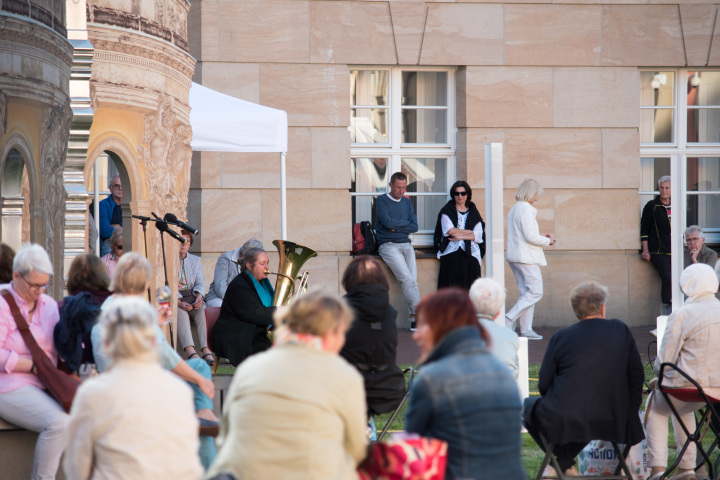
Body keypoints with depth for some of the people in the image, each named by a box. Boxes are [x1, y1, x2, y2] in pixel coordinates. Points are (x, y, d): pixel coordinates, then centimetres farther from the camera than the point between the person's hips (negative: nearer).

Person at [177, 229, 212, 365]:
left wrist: (199, 297, -15)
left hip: (191, 297, 3)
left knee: (202, 310, -30)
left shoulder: (195, 260, 20)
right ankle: (190, 352, -50)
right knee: (181, 312, -36)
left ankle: (207, 351, -42)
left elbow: (200, 282, 8)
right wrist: (179, 302, -23)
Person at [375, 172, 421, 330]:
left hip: (406, 244, 5)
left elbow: (414, 227, 9)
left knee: (412, 281, -13)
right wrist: (405, 223, 2)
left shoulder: (407, 202, 18)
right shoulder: (382, 201, 2)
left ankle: (415, 319, -18)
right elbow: (387, 222, -13)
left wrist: (396, 226, -4)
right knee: (407, 279, -21)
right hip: (388, 245, -5)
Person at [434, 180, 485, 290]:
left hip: (470, 253, 1)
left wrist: (460, 236, -9)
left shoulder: (473, 213, 15)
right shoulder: (447, 211, 11)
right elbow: (450, 230, -4)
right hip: (451, 252, -1)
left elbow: (478, 235, 3)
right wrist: (470, 232, 0)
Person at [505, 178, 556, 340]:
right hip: (526, 258, -10)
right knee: (535, 292, -6)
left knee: (527, 293, 10)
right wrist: (547, 241, -4)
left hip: (515, 257, 10)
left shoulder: (514, 209, 16)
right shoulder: (526, 209, -14)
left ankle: (526, 330, 8)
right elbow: (530, 236, -20)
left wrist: (541, 238, 16)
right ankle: (509, 319, -11)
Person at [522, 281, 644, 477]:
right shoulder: (621, 330, 4)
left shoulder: (561, 337, -3)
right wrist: (629, 412, 21)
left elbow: (544, 385, 0)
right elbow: (637, 375, 8)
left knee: (529, 406, 27)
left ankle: (563, 464, 23)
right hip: (612, 422, 3)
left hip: (562, 423, -3)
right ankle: (563, 464, 28)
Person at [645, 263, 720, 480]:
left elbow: (663, 362, -11)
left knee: (656, 408, 26)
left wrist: (660, 379, 11)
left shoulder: (681, 316, -15)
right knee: (683, 410, 36)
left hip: (690, 385, -5)